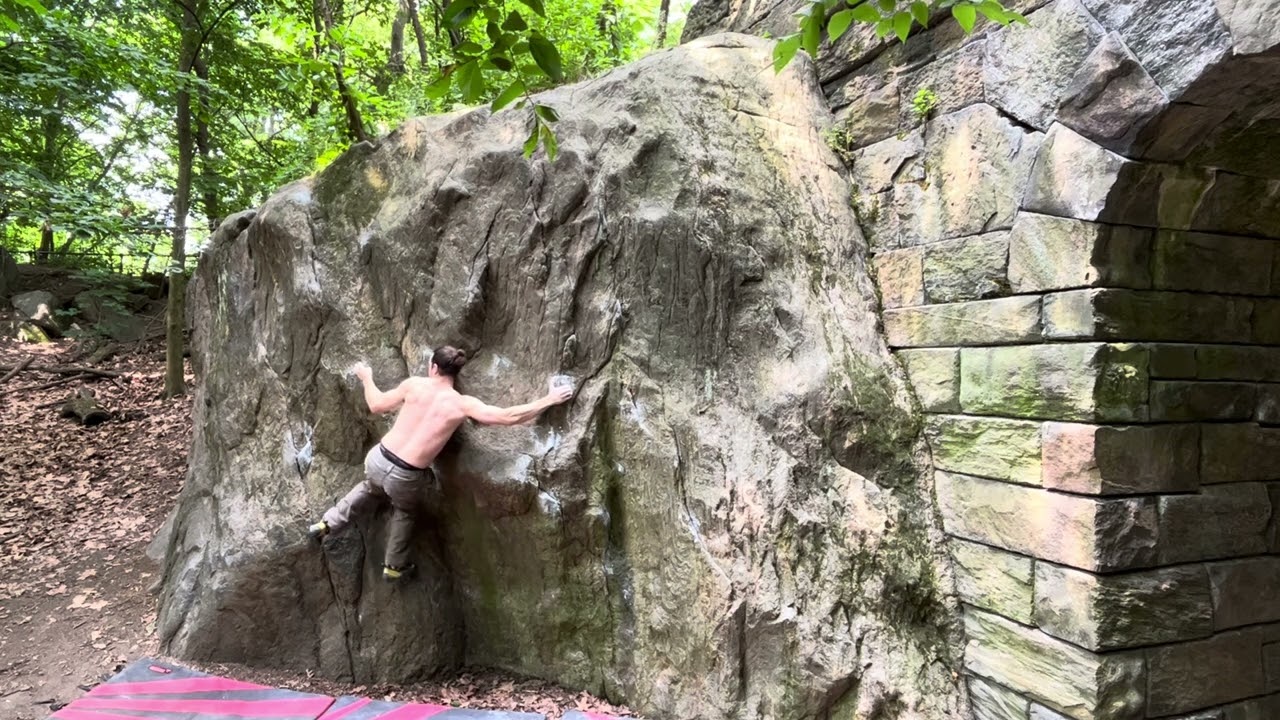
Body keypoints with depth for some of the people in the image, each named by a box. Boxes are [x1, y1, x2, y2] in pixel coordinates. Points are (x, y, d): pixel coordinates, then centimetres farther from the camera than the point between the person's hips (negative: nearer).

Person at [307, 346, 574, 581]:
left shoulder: (414, 384, -6)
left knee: (371, 490, 40)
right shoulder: (462, 404, -14)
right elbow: (509, 417, -19)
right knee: (404, 511, 32)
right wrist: (549, 400, -12)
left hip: (378, 460, 3)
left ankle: (327, 524, 44)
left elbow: (377, 405, 9)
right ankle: (394, 566, 45)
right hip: (404, 478, -2)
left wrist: (366, 377, 27)